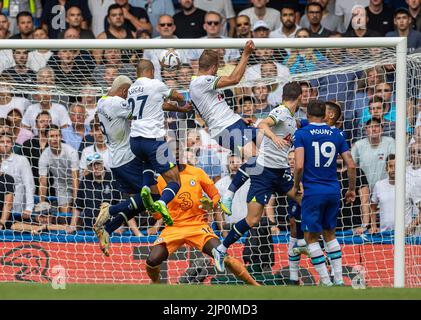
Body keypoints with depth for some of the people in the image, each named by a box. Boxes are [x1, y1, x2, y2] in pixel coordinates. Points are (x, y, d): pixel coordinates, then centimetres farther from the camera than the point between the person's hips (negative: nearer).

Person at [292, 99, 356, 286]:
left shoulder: (301, 134, -5)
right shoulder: (336, 135, 6)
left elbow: (299, 166, -15)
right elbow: (351, 165, 4)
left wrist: (295, 186, 2)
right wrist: (351, 189, 18)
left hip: (313, 192, -4)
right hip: (334, 191, 4)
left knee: (310, 236, 6)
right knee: (330, 234, 18)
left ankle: (326, 282, 0)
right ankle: (339, 280, 12)